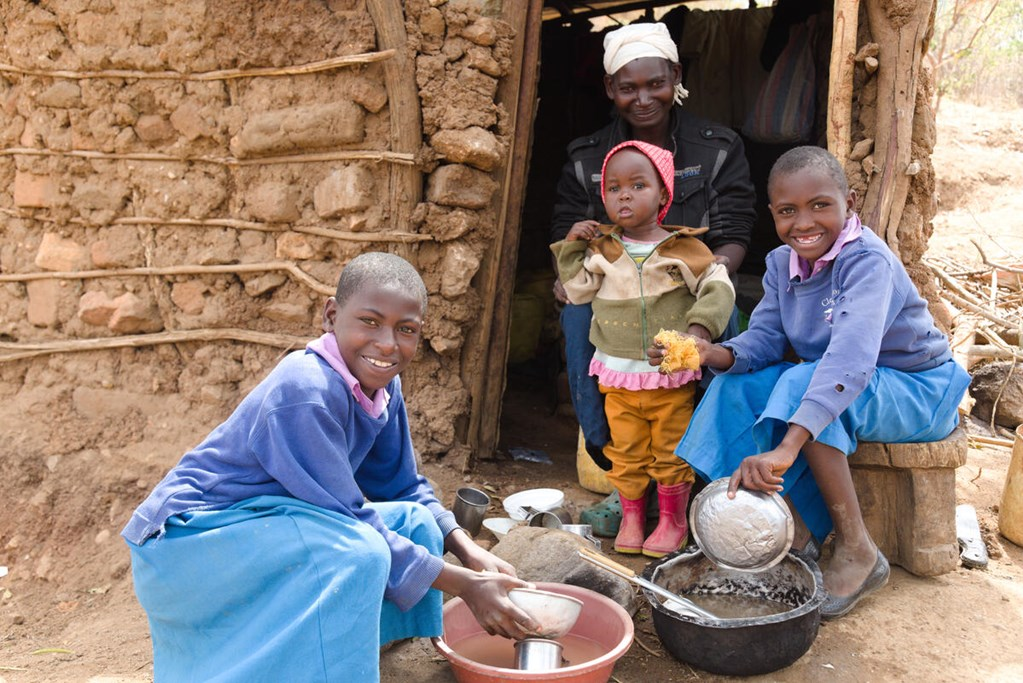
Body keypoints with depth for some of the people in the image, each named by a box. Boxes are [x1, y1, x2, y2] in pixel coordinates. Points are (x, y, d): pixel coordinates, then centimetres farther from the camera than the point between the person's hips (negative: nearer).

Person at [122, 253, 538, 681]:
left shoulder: (382, 385, -3)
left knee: (413, 522, 1)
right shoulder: (305, 392, -28)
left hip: (275, 521, 9)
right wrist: (464, 584, -23)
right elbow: (347, 518, -27)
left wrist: (470, 552, -7)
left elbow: (403, 488, 8)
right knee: (356, 552, -31)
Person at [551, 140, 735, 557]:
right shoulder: (601, 248, 4)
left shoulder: (684, 249, -4)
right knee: (626, 451, 12)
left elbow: (719, 288, -3)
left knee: (671, 451, 9)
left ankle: (673, 520, 26)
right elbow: (577, 290, 8)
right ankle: (631, 517, 28)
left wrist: (701, 326, -19)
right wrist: (571, 248, 0)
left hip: (672, 375, -2)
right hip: (618, 376, 2)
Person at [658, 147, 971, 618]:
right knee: (736, 387, -10)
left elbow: (850, 360, -42)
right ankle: (795, 525, -7)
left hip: (915, 389, -7)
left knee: (801, 387, -33)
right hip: (827, 383, 7)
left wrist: (784, 449, -54)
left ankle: (857, 550, -21)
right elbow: (765, 338, -8)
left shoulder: (867, 261, -28)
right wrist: (715, 354, -33)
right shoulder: (782, 263, -4)